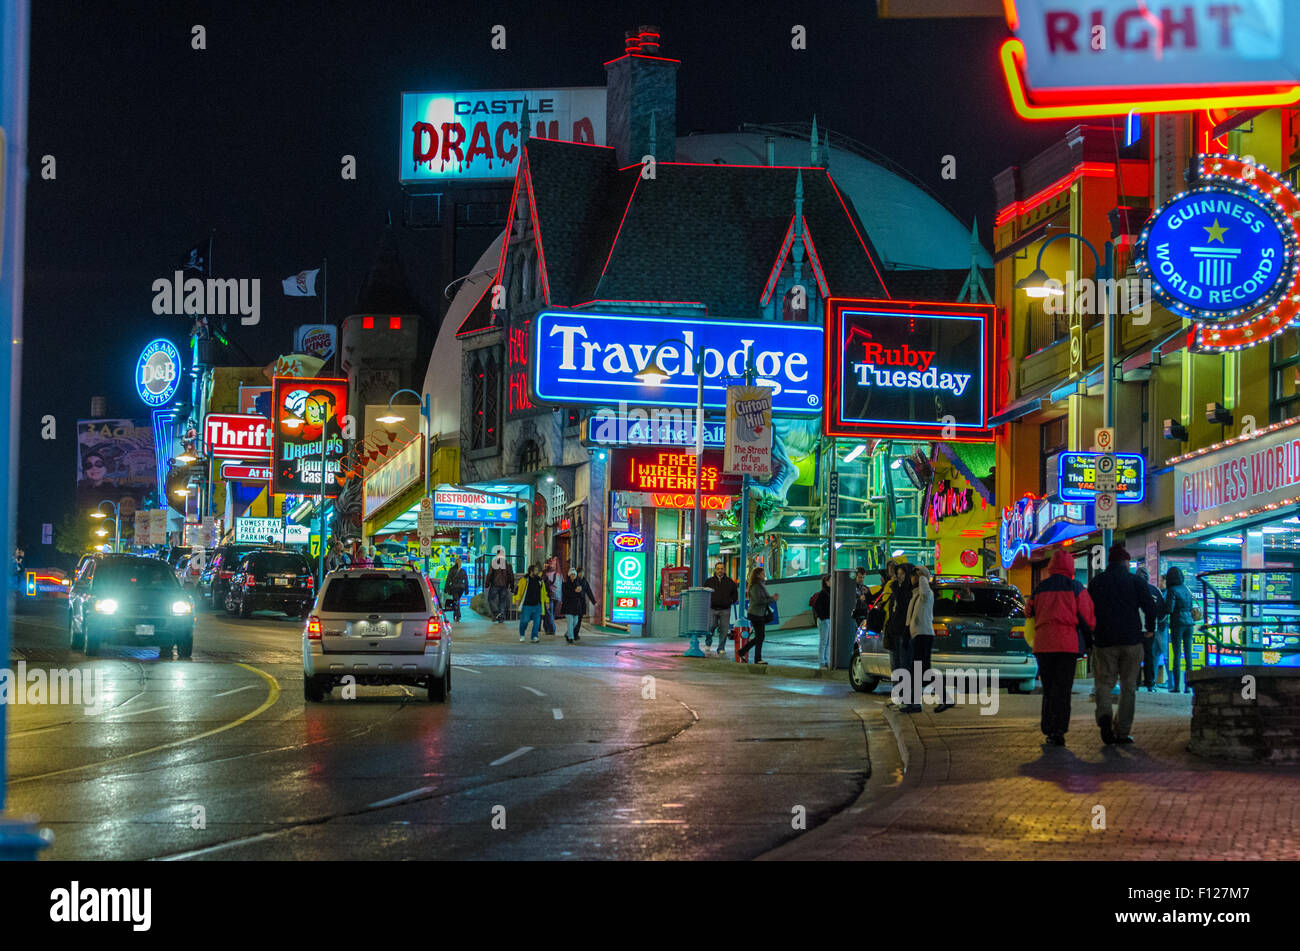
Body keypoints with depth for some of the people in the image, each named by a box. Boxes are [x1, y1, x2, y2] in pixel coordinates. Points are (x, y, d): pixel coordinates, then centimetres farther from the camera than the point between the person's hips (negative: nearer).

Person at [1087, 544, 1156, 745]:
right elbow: (1149, 607, -7)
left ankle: (1104, 715, -23)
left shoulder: (1096, 583, 6)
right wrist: (1150, 629, 9)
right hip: (1131, 641, -1)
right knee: (1128, 686, 8)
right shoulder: (1136, 581, 0)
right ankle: (1122, 731, 4)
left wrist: (1091, 636, 19)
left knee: (1104, 682, 7)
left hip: (1104, 640, 1)